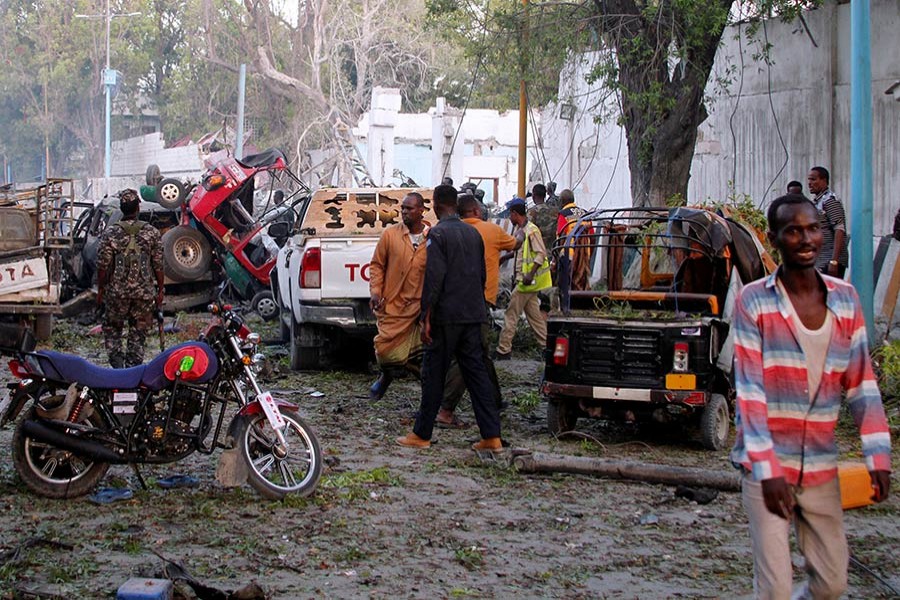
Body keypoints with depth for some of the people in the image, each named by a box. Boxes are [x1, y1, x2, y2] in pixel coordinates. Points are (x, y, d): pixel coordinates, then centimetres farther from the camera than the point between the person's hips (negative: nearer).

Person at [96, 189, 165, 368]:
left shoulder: (110, 234, -5)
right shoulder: (152, 233, -3)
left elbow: (103, 266, -4)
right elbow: (159, 266, -1)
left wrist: (100, 290, 7)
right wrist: (160, 290, 8)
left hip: (117, 291, -1)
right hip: (145, 291, 1)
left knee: (112, 329, 15)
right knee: (138, 334, 9)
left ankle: (117, 363, 1)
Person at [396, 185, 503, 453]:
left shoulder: (438, 233, -10)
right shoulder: (473, 233, 13)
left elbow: (434, 277, -17)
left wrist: (426, 318, -14)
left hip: (446, 315, -6)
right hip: (473, 315, 7)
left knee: (434, 375, 2)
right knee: (476, 372, 6)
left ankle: (422, 435, 10)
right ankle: (491, 436, 2)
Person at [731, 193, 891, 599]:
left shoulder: (845, 299, 4)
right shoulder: (753, 301, -9)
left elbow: (862, 384, 7)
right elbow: (749, 391, -13)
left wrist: (878, 457, -1)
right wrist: (768, 470, -20)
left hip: (821, 469, 4)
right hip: (766, 467, -4)